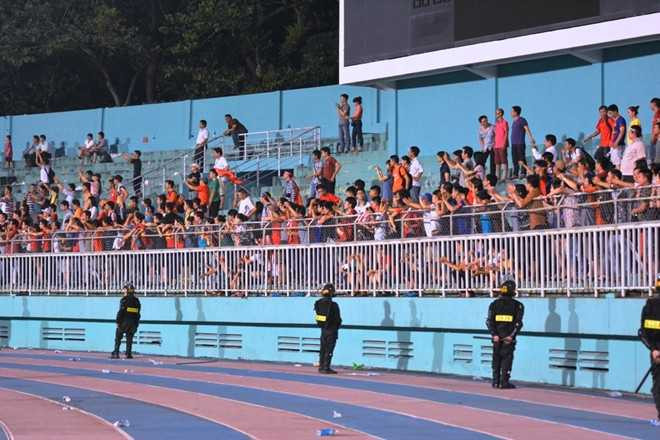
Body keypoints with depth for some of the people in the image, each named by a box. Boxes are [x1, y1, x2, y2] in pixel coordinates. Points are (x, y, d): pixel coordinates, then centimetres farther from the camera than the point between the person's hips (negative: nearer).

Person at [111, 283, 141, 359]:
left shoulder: (124, 300, -8)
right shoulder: (137, 301, 9)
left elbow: (120, 312, -12)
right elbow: (138, 314, 11)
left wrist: (118, 322, -7)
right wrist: (136, 323, 16)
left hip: (124, 322, -5)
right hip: (133, 323, 5)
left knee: (118, 338, 4)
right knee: (129, 338, 9)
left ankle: (116, 353, 0)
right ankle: (128, 354, 3)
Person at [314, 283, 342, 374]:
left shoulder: (318, 303, 0)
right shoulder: (333, 305, -18)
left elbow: (318, 316, 5)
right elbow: (338, 319, -12)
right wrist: (337, 326, 7)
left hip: (323, 329, 6)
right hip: (332, 329, -6)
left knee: (323, 349, 15)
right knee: (329, 350, 0)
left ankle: (321, 366, 21)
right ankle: (326, 368, 1)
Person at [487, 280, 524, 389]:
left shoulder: (494, 304, 6)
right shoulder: (517, 305, -1)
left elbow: (489, 321, -3)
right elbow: (518, 322, -11)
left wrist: (494, 334, -9)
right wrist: (511, 335, -13)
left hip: (496, 336, 3)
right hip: (509, 337, -3)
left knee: (496, 359, 12)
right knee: (507, 358, 0)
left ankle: (496, 382, 14)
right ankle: (504, 383, -4)